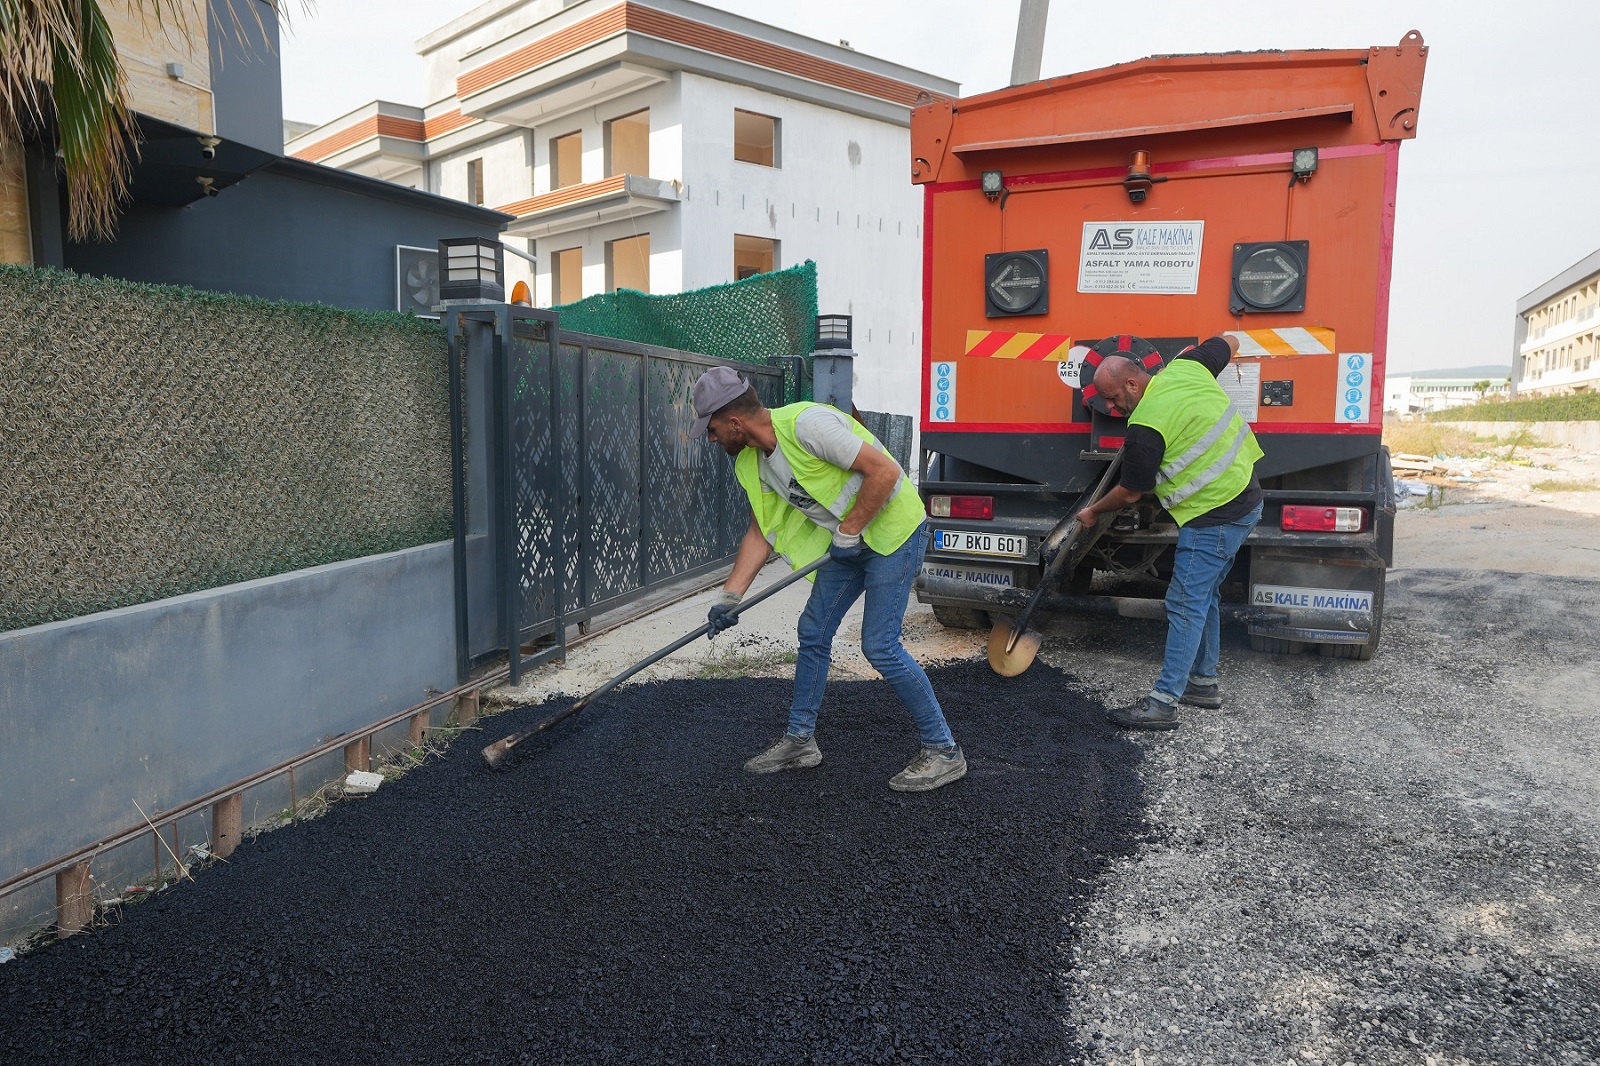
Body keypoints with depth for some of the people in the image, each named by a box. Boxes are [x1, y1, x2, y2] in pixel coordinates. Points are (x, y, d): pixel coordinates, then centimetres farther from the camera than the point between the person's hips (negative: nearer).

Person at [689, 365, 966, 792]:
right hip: (847, 539, 9)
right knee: (812, 632, 10)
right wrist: (730, 596, 1)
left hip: (893, 529, -9)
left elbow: (884, 471, -27)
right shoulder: (752, 461, 1)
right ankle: (800, 740, 26)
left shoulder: (806, 424, -27)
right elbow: (760, 532, 7)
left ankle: (944, 751, 4)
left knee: (880, 645, -11)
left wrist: (848, 531, -20)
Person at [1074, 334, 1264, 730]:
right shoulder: (1184, 367, 2)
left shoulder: (1145, 427, -20)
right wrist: (1191, 350, 39)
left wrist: (1093, 512, 9)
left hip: (1213, 517, -10)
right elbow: (1228, 343, 22)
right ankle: (1203, 682, 30)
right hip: (1245, 499, 10)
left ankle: (1163, 702, -4)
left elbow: (1130, 492, -8)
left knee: (1186, 605, -7)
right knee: (1205, 596, 19)